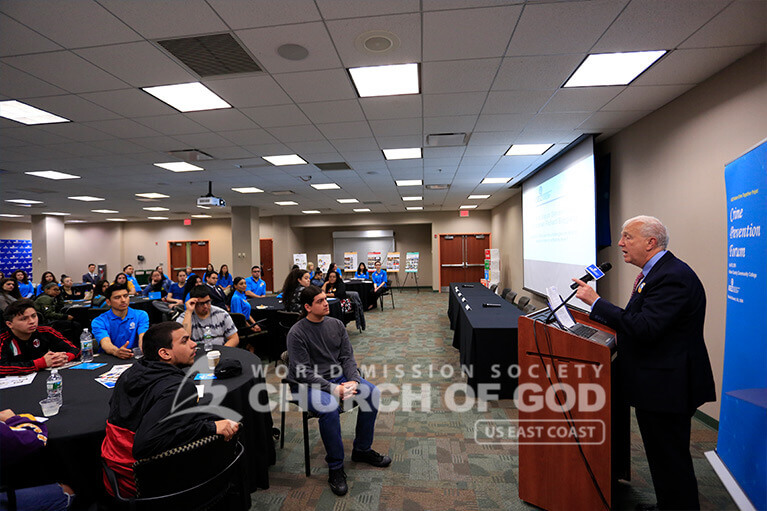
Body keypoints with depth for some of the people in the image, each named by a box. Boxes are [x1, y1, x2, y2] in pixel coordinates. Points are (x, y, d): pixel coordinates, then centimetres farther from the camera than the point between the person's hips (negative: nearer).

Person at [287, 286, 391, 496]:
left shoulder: (336, 325, 3)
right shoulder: (296, 333, -13)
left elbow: (348, 358, 4)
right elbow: (302, 372, -17)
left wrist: (353, 380, -15)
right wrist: (332, 388, -25)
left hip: (338, 376, 6)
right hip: (308, 384, -6)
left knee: (373, 393, -11)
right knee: (329, 406, -35)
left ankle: (362, 449, 9)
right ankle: (335, 467, -13)